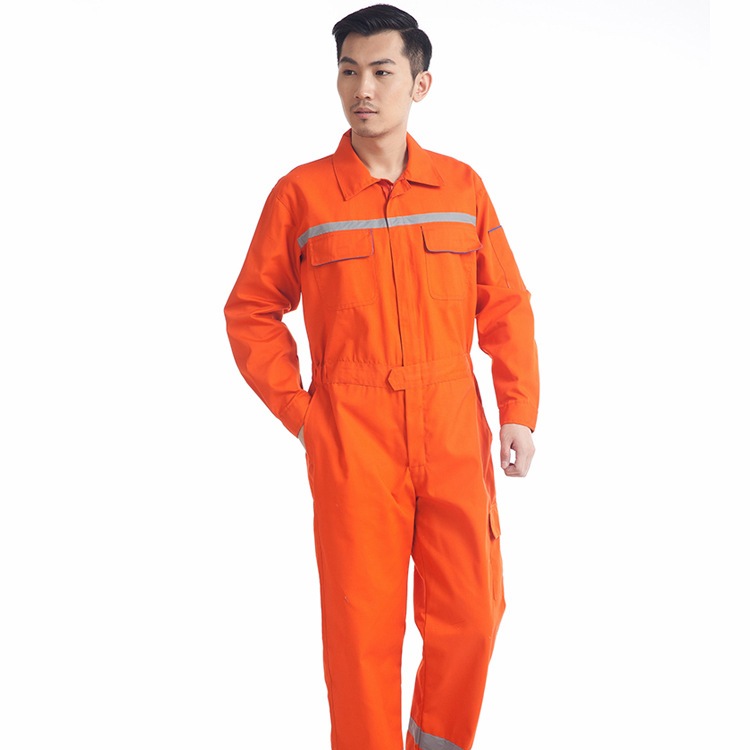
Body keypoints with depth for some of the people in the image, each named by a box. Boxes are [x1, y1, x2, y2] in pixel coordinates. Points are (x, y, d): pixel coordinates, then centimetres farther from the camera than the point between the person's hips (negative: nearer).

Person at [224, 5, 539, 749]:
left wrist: (519, 410, 1)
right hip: (350, 439, -1)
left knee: (470, 616, 5)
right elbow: (251, 312, 5)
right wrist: (297, 410, -1)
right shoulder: (301, 193, 0)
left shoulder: (462, 186, 6)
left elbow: (505, 305, 8)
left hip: (454, 433, 2)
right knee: (362, 627, 4)